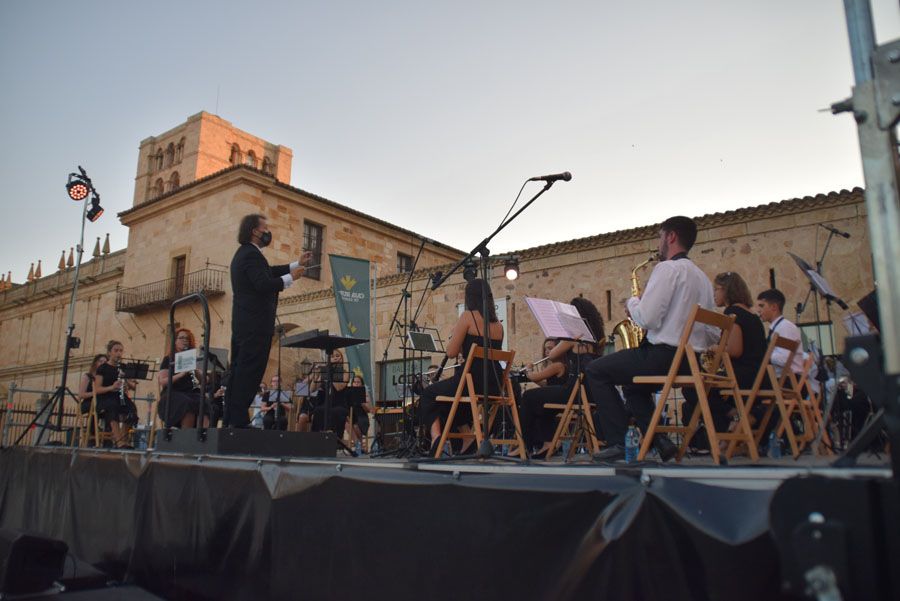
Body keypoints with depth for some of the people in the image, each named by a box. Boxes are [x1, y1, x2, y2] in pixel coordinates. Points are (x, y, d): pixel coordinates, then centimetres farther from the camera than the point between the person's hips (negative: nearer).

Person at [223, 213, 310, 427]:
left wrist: (297, 264, 23)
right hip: (256, 324, -11)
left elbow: (268, 272, 23)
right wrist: (291, 278, -12)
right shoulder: (252, 254, -13)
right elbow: (264, 284, -24)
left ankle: (230, 420, 14)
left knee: (238, 372, 11)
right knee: (250, 373, -8)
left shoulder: (244, 253, 20)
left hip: (243, 323, 11)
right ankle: (239, 420, -7)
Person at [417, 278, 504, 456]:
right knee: (453, 398, 35)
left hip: (472, 380, -7)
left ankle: (435, 433, -3)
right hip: (493, 385, 7)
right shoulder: (498, 324, 11)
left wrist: (454, 334, 11)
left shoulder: (468, 316, -8)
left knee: (428, 394, 18)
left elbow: (451, 352, -8)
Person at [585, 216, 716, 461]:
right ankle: (659, 439, 14)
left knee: (595, 370, 1)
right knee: (632, 383, 31)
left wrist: (632, 303, 1)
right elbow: (711, 335, 17)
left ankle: (618, 441, -2)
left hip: (664, 356, -10)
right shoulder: (702, 276, 17)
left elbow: (645, 318, -21)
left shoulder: (668, 268, -11)